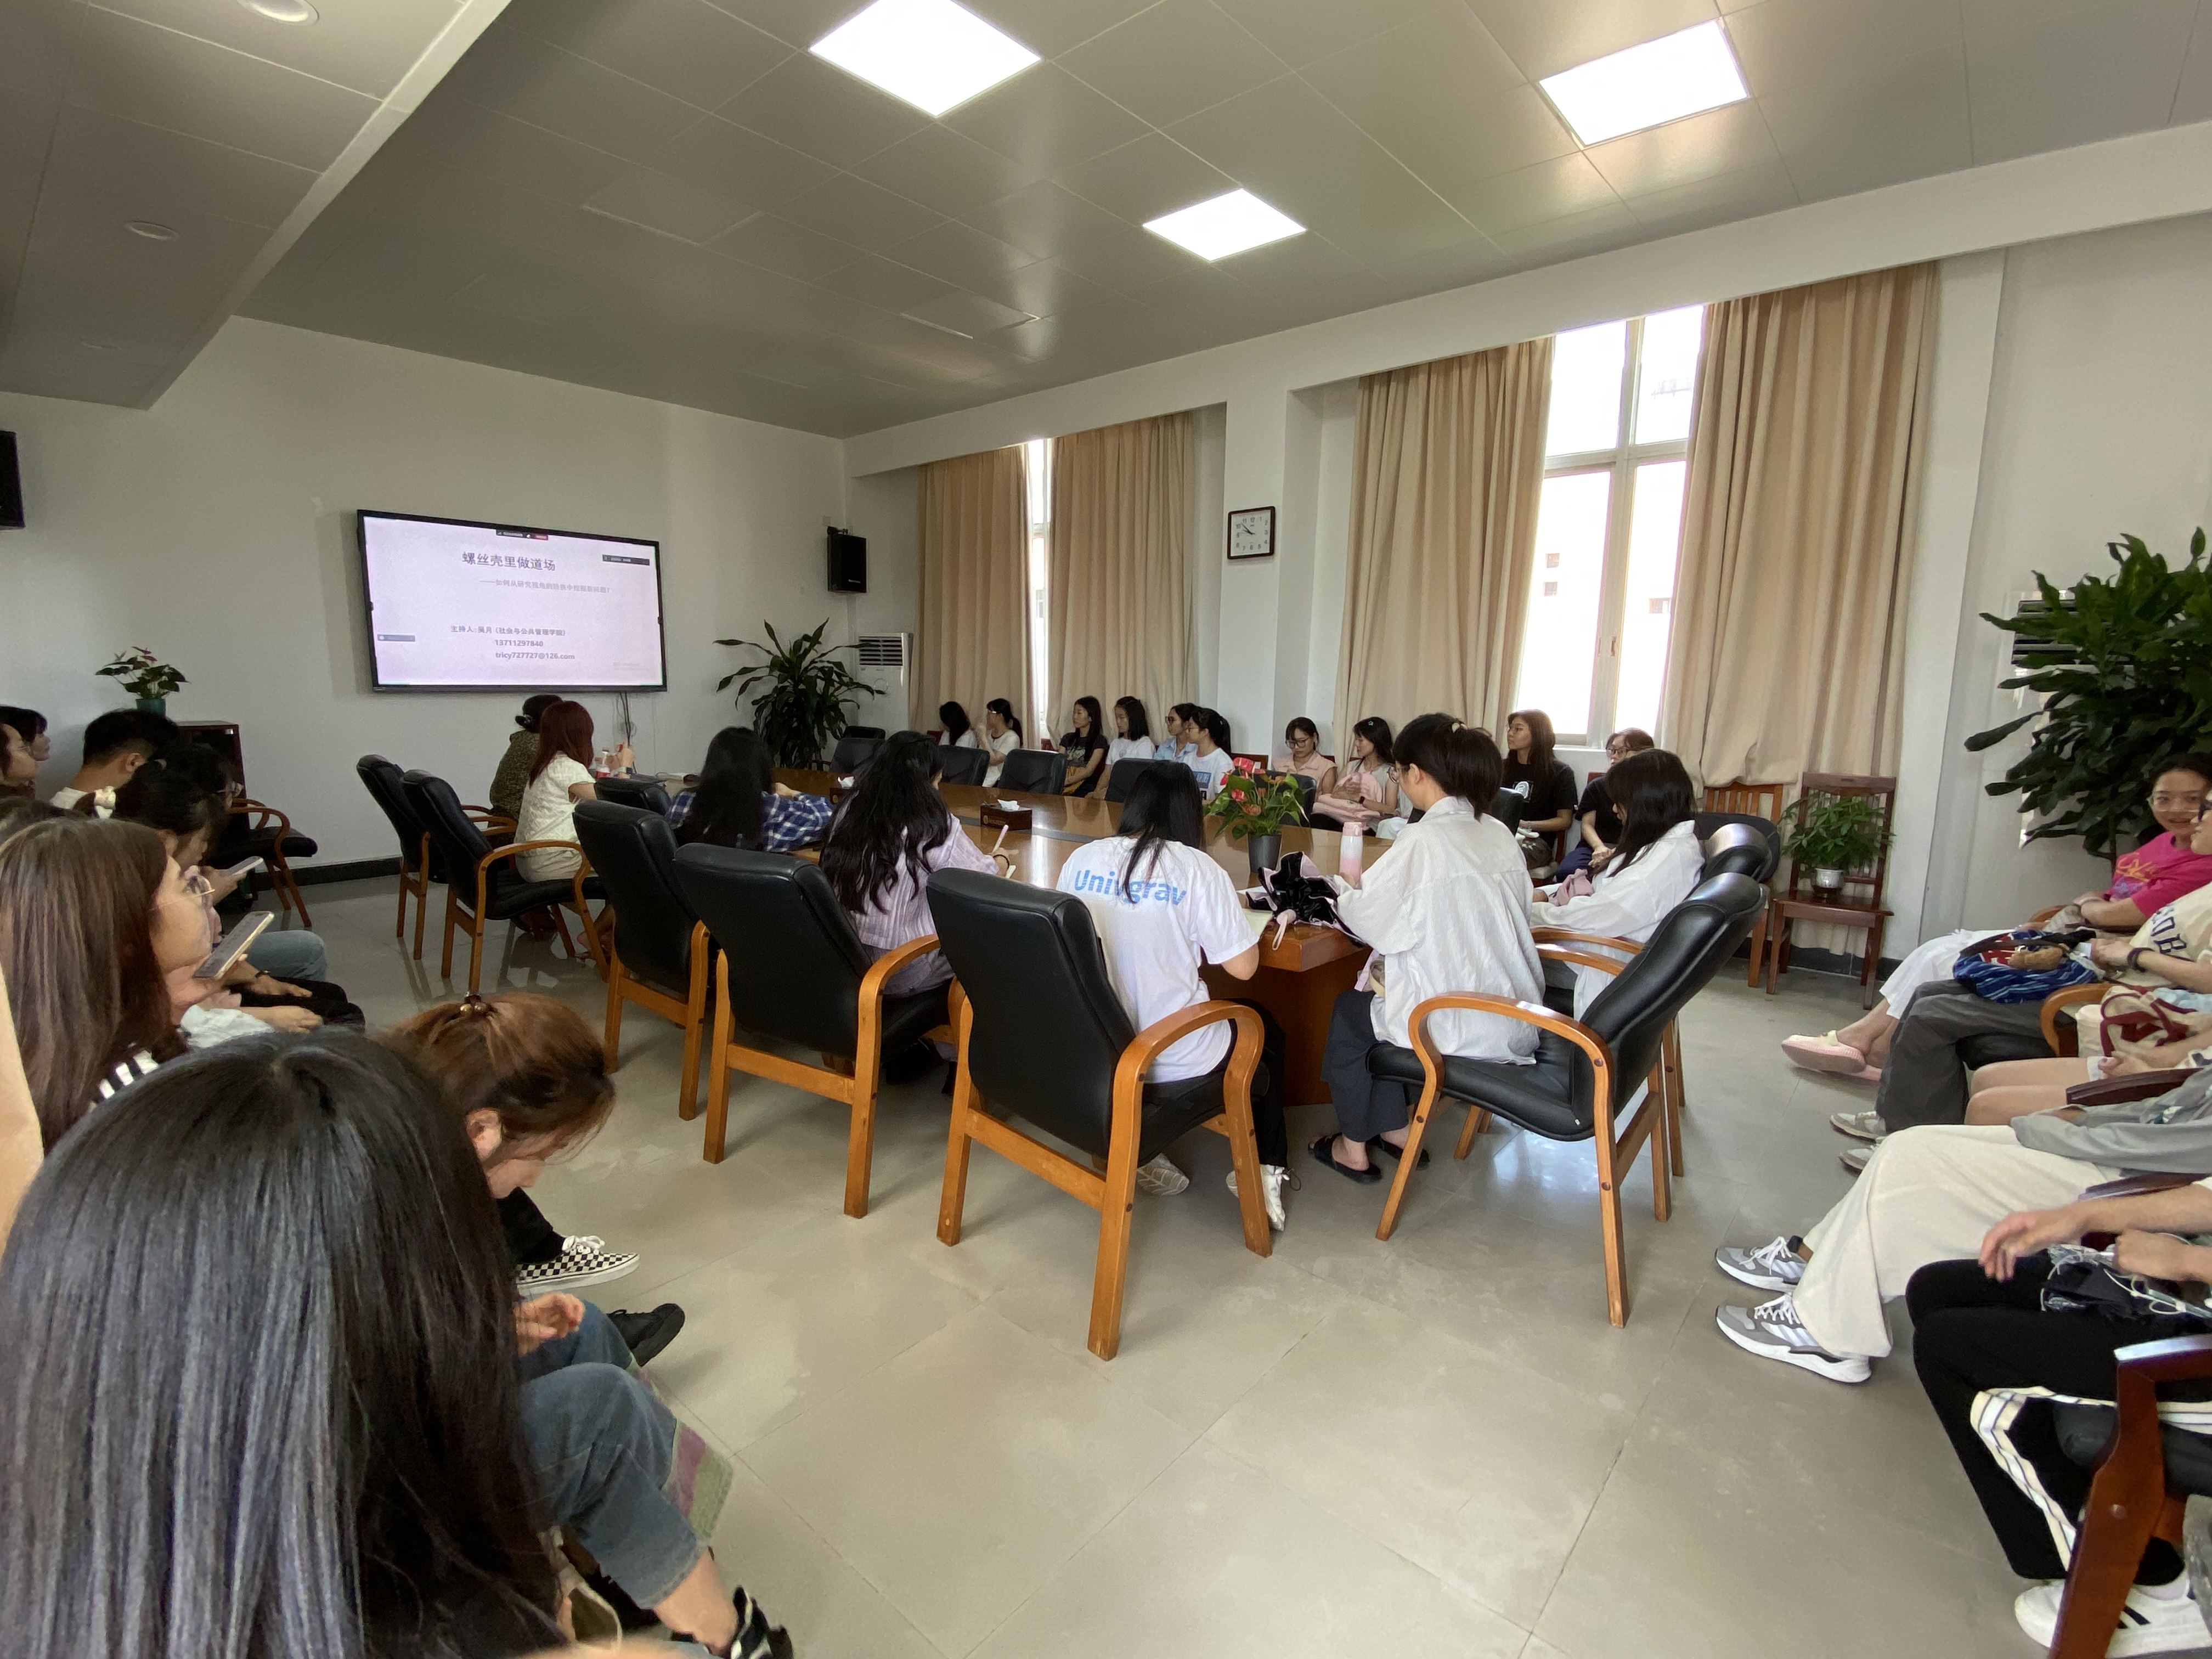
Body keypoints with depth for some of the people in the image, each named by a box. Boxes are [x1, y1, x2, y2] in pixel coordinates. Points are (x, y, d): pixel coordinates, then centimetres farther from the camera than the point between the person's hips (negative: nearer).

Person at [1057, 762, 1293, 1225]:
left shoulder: (1081, 859, -2)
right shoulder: (1196, 868, -14)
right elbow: (1243, 967, -12)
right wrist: (1236, 910, 8)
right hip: (1174, 1057, -4)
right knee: (1265, 1028, 25)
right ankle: (1267, 1172, 24)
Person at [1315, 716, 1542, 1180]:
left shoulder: (1422, 840, -19)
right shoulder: (1500, 834, 4)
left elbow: (1369, 919, -11)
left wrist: (1349, 890, 11)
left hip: (1460, 1030, -7)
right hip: (1515, 1020, 7)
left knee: (1349, 1011, 19)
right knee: (1379, 1000, 27)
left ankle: (1354, 1149, 30)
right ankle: (1394, 1130, 35)